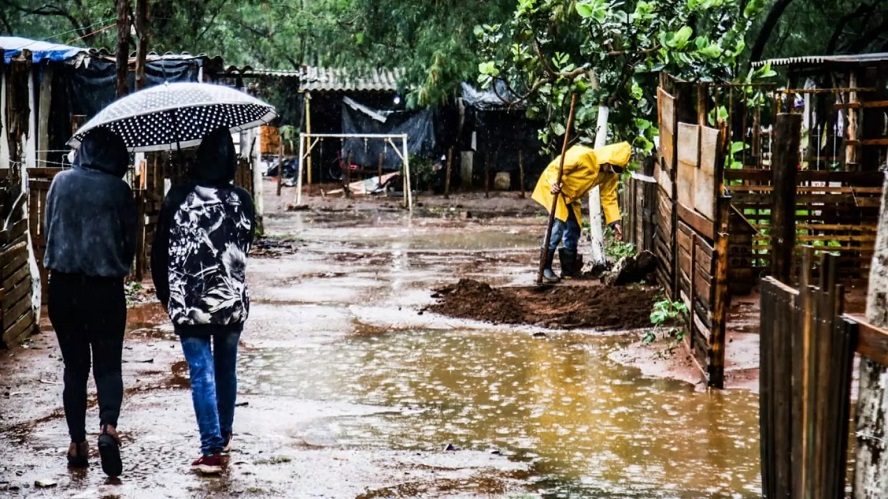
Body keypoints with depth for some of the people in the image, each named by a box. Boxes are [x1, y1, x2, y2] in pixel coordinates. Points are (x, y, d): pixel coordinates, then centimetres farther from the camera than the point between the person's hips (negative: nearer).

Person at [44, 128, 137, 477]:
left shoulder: (61, 182, 0)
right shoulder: (118, 190, -6)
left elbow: (48, 229, 9)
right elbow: (130, 240, 2)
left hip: (63, 287, 2)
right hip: (106, 288, -2)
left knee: (74, 366, 11)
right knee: (108, 363, 6)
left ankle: (77, 443, 11)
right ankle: (108, 426, -18)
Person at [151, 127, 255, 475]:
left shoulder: (178, 199, -11)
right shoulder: (242, 201, -5)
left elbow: (160, 251, -4)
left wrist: (165, 294, 10)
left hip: (190, 303, -3)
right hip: (233, 302, 3)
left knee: (202, 374, 0)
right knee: (226, 370, 18)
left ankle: (212, 449, -5)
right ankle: (224, 437, 32)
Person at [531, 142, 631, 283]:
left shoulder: (611, 174, -10)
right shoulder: (583, 156, -32)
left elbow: (609, 197, -4)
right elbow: (554, 167, -28)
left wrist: (615, 222, -14)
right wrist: (554, 183, -47)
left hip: (572, 196, 8)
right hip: (553, 187, -8)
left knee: (573, 229, 5)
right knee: (558, 224, -20)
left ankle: (569, 270, 16)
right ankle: (545, 269, -15)